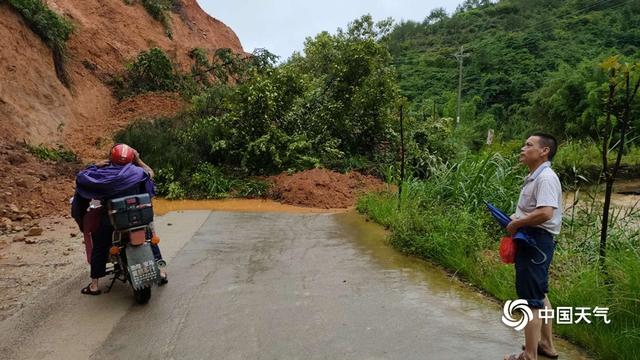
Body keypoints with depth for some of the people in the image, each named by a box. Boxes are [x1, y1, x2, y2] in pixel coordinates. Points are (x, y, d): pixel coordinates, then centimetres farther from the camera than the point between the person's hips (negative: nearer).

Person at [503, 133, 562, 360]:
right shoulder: (534, 177, 14)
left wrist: (516, 224, -18)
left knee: (531, 299, -3)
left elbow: (545, 213, -31)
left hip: (536, 241, -11)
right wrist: (515, 220, 5)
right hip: (530, 240, 11)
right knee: (539, 294, 21)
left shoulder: (545, 177, -19)